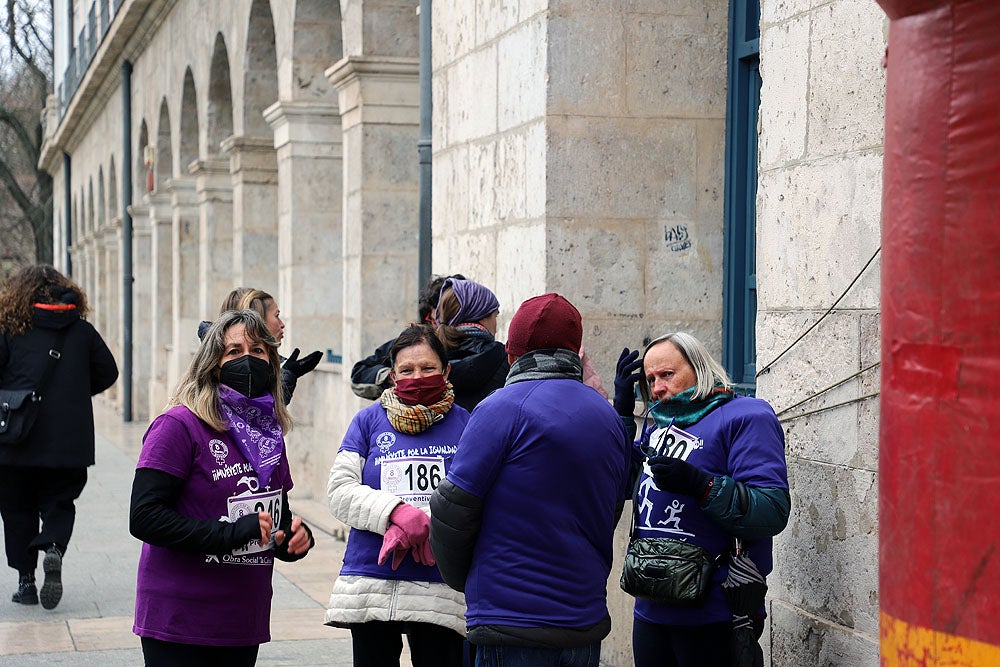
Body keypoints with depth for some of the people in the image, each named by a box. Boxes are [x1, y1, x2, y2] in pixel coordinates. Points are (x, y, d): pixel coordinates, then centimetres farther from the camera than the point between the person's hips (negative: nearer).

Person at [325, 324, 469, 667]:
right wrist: (397, 512, -18)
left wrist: (428, 524, -19)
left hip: (441, 591, -1)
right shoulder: (370, 420, 7)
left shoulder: (464, 423, 4)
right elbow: (340, 491, -2)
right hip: (371, 584, 1)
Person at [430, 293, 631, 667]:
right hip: (588, 622, 7)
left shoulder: (502, 408, -11)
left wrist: (461, 579, 8)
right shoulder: (609, 418, 11)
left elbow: (453, 508, -9)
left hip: (513, 621, -7)